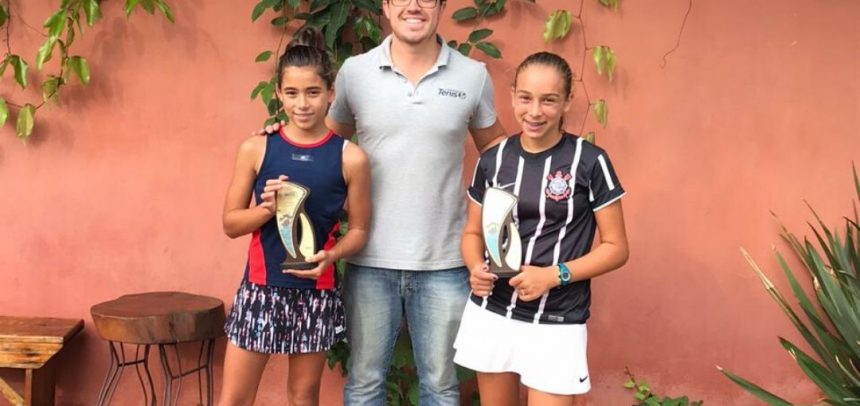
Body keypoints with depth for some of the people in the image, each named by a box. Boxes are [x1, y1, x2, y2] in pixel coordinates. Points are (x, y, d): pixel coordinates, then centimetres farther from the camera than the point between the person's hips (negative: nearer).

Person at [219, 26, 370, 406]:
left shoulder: (350, 158, -5)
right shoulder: (255, 149, -4)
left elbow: (358, 229, 2)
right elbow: (230, 223, 2)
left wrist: (331, 255, -18)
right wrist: (267, 208, -18)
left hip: (316, 291, 0)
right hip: (261, 287, 0)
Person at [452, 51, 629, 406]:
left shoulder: (590, 161, -7)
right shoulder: (493, 161, 3)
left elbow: (616, 247, -4)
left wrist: (554, 275, -17)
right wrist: (476, 268, -9)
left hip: (556, 324, -3)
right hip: (490, 314, 4)